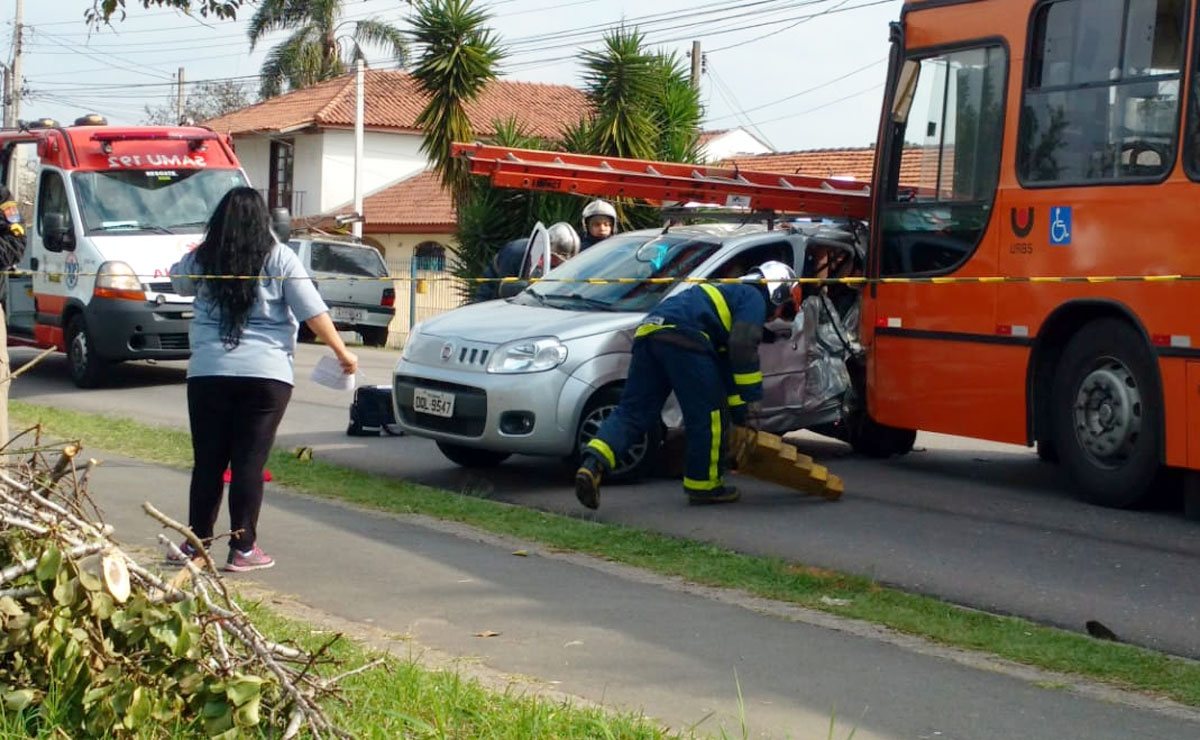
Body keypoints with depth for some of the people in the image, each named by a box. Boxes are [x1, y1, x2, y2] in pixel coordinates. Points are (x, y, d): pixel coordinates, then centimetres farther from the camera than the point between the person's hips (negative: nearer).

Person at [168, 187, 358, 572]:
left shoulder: (200, 259, 5)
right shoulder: (279, 259, -2)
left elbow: (178, 282, 27)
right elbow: (313, 311, -4)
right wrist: (342, 353, 3)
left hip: (208, 373, 2)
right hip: (266, 374, -2)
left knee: (208, 461, 10)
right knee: (249, 463, 1)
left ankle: (197, 541, 17)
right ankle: (243, 549, 4)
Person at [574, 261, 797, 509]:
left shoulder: (728, 293, 40)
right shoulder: (754, 299, 12)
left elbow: (723, 360, 41)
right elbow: (743, 346, -5)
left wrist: (739, 409, 40)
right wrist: (752, 396, 1)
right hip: (682, 338, -9)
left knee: (632, 412, 4)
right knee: (708, 414, 4)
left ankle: (592, 464, -16)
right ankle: (704, 485, 13)